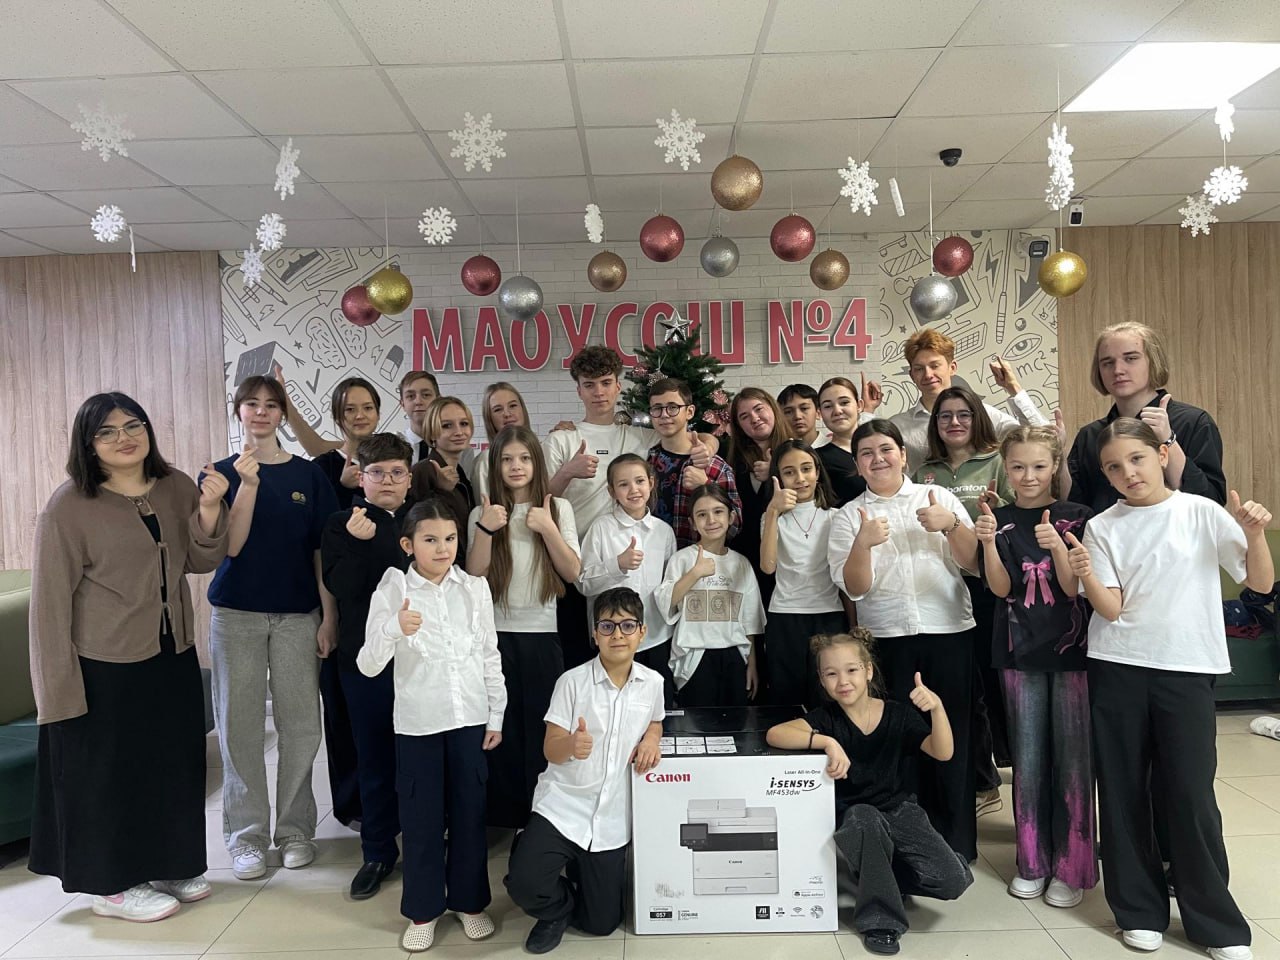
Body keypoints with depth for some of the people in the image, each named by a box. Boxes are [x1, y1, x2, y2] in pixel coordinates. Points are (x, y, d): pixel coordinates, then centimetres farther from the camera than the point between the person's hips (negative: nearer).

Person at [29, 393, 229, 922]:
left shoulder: (176, 487, 1)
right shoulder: (68, 507, -14)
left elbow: (202, 561, 0)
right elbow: (50, 601, -12)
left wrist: (209, 510, -19)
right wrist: (61, 685, -12)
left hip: (174, 659, 6)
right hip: (105, 669, -6)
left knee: (174, 767, 18)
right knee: (109, 773, 10)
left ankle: (167, 866, 38)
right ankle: (112, 885, 30)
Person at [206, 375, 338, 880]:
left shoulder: (308, 474, 4)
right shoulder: (222, 472, 3)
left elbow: (323, 550, 2)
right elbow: (229, 546, -9)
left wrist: (329, 617, -3)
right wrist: (248, 484, -19)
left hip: (298, 614, 0)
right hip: (237, 613, 0)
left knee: (300, 724, 4)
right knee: (241, 725, 5)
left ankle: (295, 829, 19)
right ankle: (247, 834, 18)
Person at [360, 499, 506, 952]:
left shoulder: (475, 587, 0)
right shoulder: (392, 592, -6)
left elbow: (490, 655, 7)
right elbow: (368, 666, -11)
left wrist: (496, 715, 5)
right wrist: (394, 630, -29)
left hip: (470, 718, 2)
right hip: (418, 723, -1)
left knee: (469, 813, 12)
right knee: (421, 818, 9)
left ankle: (469, 901, 30)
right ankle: (423, 909, 27)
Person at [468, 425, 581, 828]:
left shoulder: (558, 508, 3)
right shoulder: (482, 513, 4)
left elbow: (573, 572, -3)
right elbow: (475, 577, -5)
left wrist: (547, 528, -15)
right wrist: (486, 529, -17)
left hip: (543, 634, 0)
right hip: (496, 634, 0)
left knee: (543, 731, 4)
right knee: (502, 731, 4)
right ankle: (505, 815, 20)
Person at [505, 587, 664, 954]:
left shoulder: (652, 682, -3)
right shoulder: (573, 681, -13)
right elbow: (550, 749, -11)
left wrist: (651, 739, -6)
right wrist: (571, 745, -35)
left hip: (613, 818, 3)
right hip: (562, 807, -2)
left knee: (602, 923, 10)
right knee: (524, 883, -25)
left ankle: (580, 871, 42)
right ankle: (558, 908, 11)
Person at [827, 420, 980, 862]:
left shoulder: (939, 497, 7)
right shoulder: (848, 516, 6)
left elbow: (974, 562, 4)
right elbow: (854, 588, -3)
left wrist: (951, 525, -13)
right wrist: (863, 544, -21)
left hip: (950, 632, 0)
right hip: (888, 640, 0)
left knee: (953, 736, 5)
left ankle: (957, 840, 21)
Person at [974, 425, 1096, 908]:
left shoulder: (1076, 517, -2)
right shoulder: (1000, 520, 2)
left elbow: (1073, 588, -8)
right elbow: (1001, 588, -7)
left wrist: (1058, 546, -26)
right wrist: (989, 542, -23)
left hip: (1071, 649, -1)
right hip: (1020, 652, 2)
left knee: (1072, 758, 3)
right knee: (1028, 759, 9)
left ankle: (1072, 867, 18)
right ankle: (1032, 863, 23)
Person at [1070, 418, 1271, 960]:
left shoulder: (1203, 513, 0)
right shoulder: (1102, 527, 1)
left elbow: (1261, 583, 1)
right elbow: (1110, 608, -5)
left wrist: (1255, 534, -16)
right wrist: (1085, 575, -24)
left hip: (1187, 669, -1)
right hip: (1117, 669, 1)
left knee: (1191, 794, 2)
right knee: (1123, 791, 7)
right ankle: (1139, 909, 23)